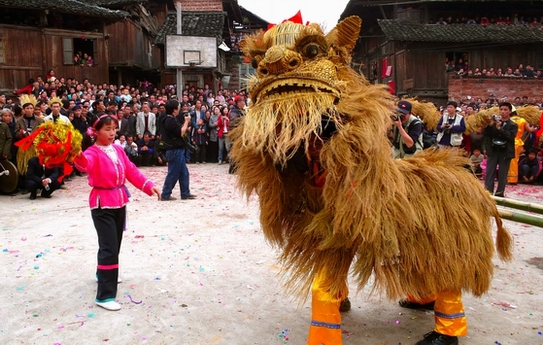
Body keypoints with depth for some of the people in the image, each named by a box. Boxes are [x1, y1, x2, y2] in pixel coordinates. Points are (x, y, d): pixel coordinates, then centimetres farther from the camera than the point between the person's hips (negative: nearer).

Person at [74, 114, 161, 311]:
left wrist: (149, 185, -1)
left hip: (119, 201, 8)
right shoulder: (93, 153, -15)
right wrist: (78, 157, -61)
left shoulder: (118, 150, 7)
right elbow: (85, 164, -38)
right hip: (102, 203, -7)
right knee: (110, 247, -11)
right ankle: (104, 296, -5)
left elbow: (131, 171, 9)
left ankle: (103, 273, 47)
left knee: (115, 243, 21)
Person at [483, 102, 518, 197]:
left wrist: (500, 128, -18)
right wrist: (490, 125, -15)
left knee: (502, 174, 2)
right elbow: (484, 133, 0)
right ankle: (487, 192, -4)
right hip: (493, 151, 2)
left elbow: (511, 136, -15)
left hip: (505, 152, -2)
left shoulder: (513, 125, 1)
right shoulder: (494, 121, 8)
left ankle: (499, 193, 8)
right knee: (489, 172, -3)